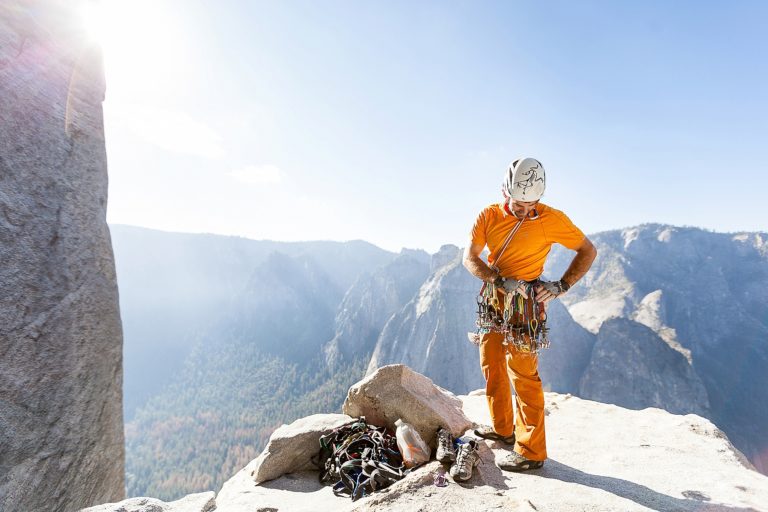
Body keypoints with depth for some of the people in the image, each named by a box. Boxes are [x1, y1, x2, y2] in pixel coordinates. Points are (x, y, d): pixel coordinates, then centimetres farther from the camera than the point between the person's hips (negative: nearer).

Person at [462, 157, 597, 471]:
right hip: (494, 299, 6)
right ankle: (502, 428, 35)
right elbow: (469, 258, -8)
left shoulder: (551, 219, -11)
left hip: (525, 304, -5)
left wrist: (561, 286, -13)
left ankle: (531, 452, 8)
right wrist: (500, 280, -24)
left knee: (523, 373, -5)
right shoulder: (489, 216, -2)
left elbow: (588, 251, -2)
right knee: (491, 366, 15)